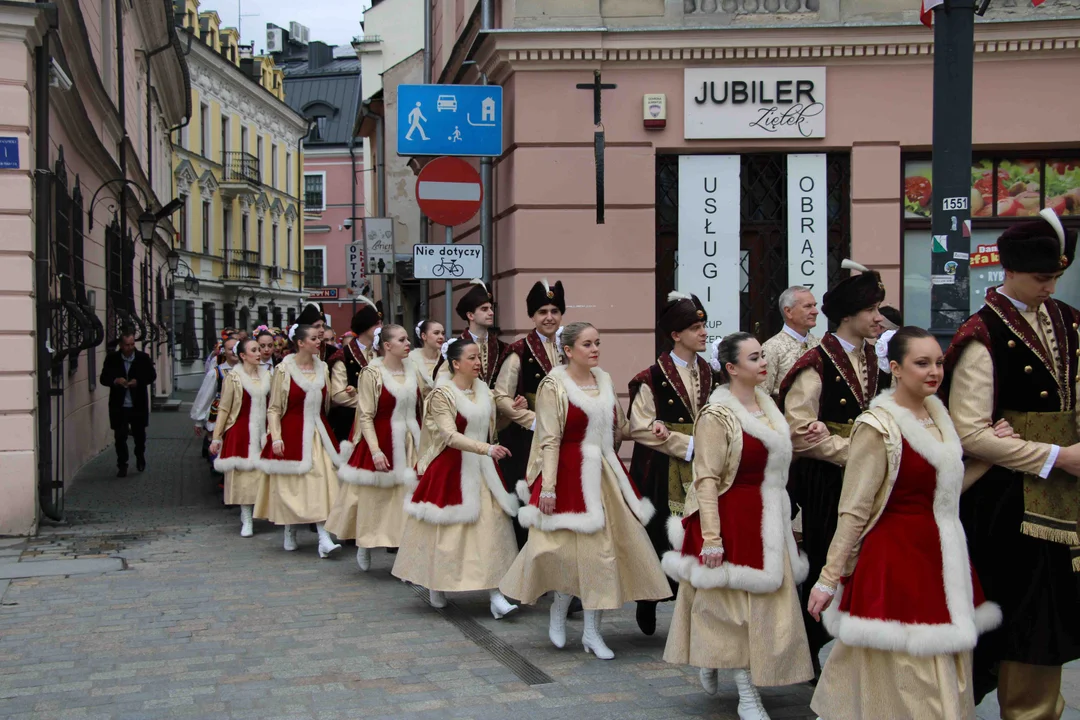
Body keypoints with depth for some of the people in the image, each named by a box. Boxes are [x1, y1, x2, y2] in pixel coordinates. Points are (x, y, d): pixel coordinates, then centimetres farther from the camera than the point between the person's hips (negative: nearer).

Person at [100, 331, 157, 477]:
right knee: (120, 436, 2)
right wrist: (115, 381, -22)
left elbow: (152, 376, -2)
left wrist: (138, 381, -20)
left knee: (139, 434, 13)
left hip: (138, 404, 0)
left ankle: (140, 457, 39)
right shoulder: (112, 358, -1)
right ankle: (122, 466, 12)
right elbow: (103, 378, -1)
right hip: (119, 405, 0)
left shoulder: (143, 358, -2)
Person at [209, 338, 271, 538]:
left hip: (263, 432, 4)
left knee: (263, 474, -2)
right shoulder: (233, 378, -3)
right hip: (241, 432, -4)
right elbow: (224, 409, -2)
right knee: (244, 476, -3)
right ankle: (247, 521, 2)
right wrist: (216, 437, -6)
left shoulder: (267, 375, 9)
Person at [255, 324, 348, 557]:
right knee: (291, 484, 3)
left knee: (322, 482, -6)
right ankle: (290, 532, 22)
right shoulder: (284, 369, -6)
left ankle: (324, 538, -10)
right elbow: (274, 408, -5)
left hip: (318, 433, 4)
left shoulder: (322, 368, 8)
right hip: (292, 433, -3)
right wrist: (276, 437, -12)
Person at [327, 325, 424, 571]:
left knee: (409, 499, 2)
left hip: (410, 443, 4)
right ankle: (364, 546, 28)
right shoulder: (372, 373, -8)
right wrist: (375, 451, -19)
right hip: (382, 442, -4)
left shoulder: (413, 371, 8)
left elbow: (421, 409, 13)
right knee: (375, 498, 7)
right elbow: (365, 416, -11)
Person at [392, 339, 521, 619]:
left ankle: (494, 593, -4)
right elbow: (450, 436, -22)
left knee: (491, 528, -3)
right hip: (451, 469, -5)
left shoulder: (484, 391, 9)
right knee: (447, 530, 2)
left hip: (483, 470, 5)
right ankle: (435, 586, 23)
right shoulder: (442, 394, -11)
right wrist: (486, 448, -30)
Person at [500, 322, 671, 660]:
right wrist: (548, 487, -18)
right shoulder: (554, 386, -8)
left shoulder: (604, 380, 10)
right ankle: (559, 611, 22)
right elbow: (549, 440, -13)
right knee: (577, 548, -6)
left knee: (607, 548, 4)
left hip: (606, 474, 6)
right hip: (572, 476, -6)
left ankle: (593, 631, 14)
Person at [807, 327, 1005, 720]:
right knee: (899, 676, -2)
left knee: (945, 673, 12)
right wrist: (828, 578, -13)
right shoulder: (877, 427, -13)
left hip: (942, 557, 7)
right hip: (894, 558, -7)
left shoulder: (938, 414, 9)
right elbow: (853, 511, -13)